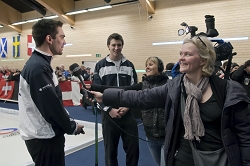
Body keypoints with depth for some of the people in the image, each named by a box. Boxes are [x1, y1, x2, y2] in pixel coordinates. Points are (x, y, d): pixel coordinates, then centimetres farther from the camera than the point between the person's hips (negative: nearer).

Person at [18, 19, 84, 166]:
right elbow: (51, 106, -24)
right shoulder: (38, 67, -23)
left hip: (46, 134, 10)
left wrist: (68, 122, 7)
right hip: (43, 137, -10)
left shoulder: (40, 63, 9)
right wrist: (72, 127, -10)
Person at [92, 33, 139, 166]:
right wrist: (109, 109, -11)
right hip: (109, 113, -1)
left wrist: (127, 106, -8)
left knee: (133, 147, 7)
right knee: (110, 148, 10)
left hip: (128, 112, 2)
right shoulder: (100, 66, 1)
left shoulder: (129, 65, 7)